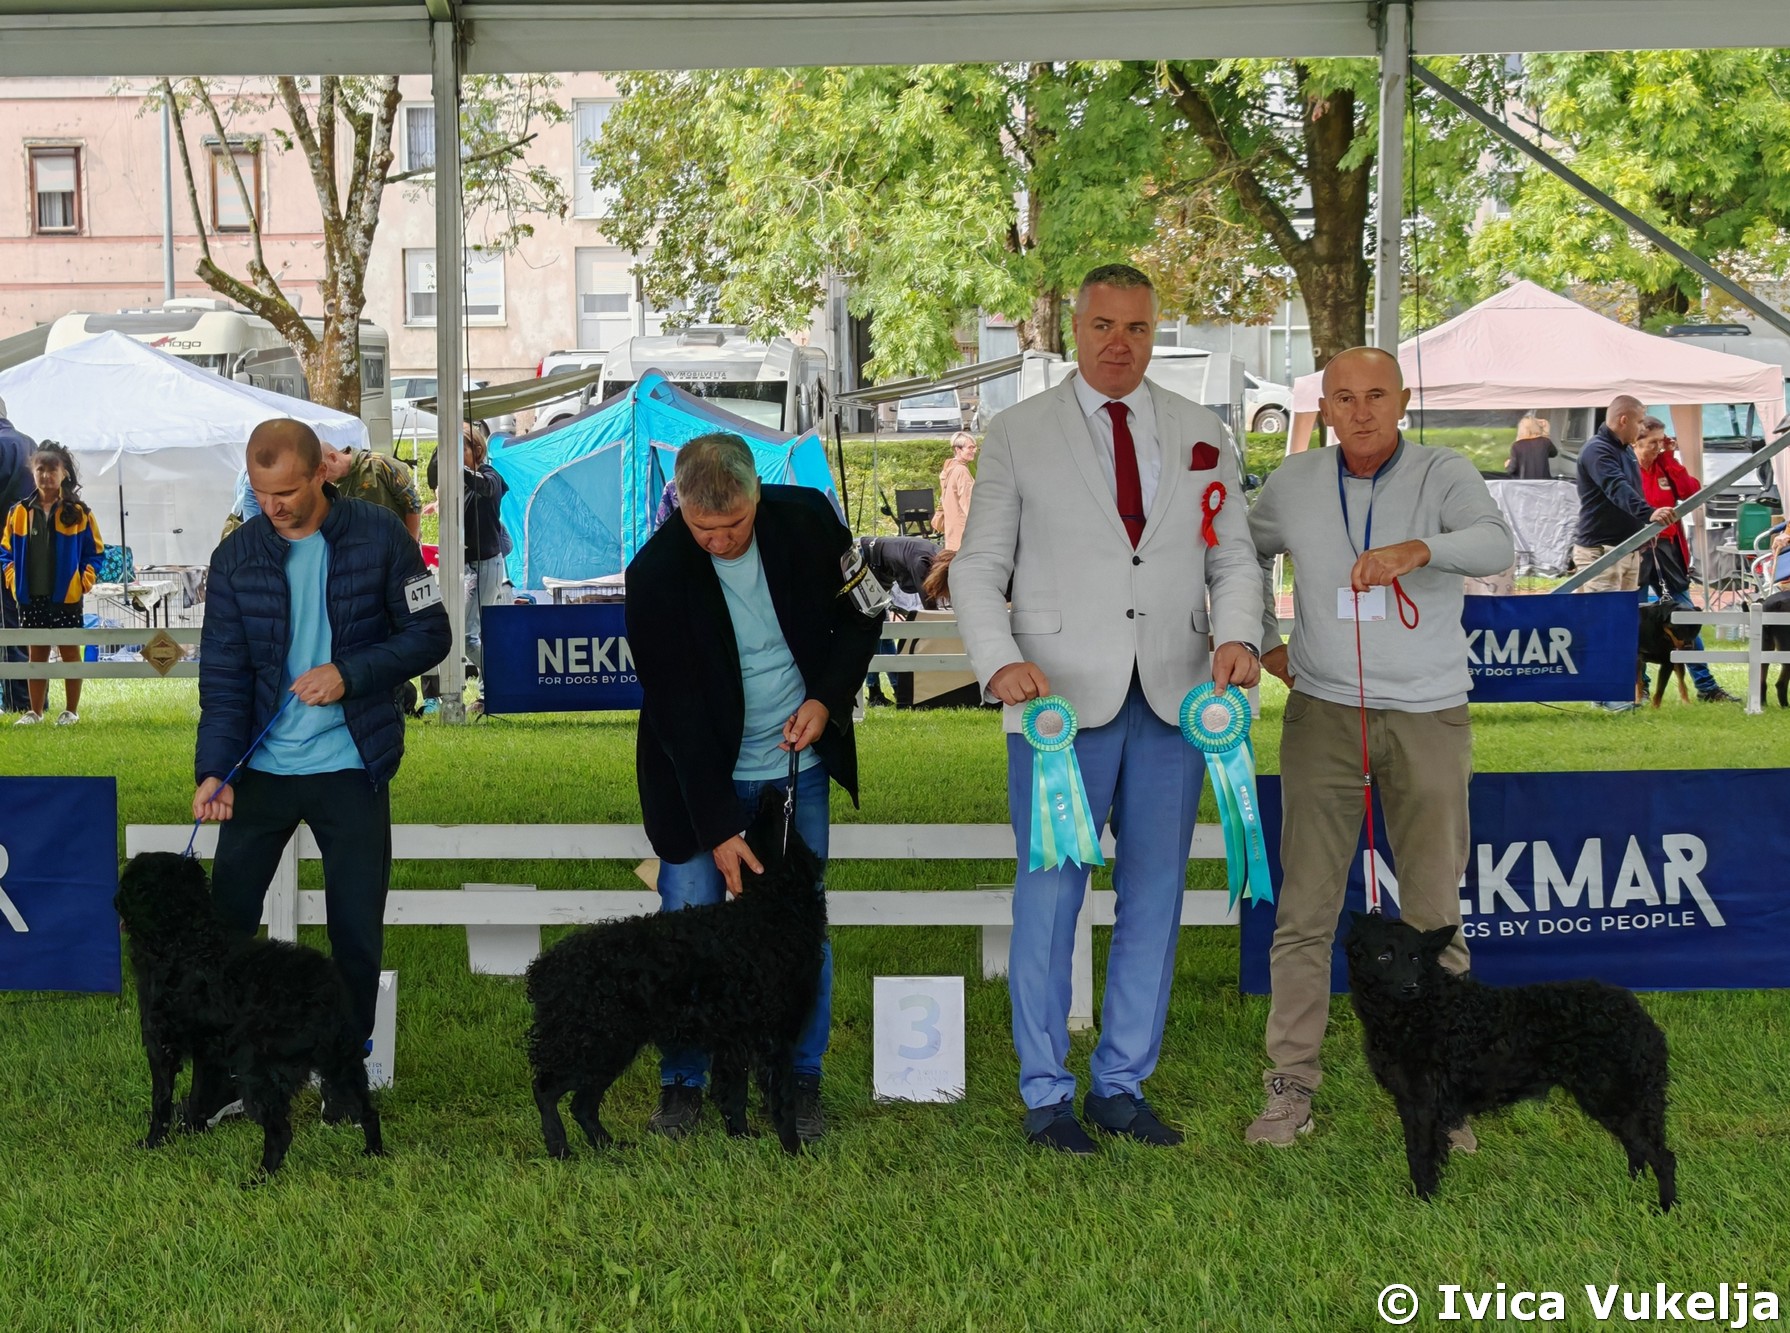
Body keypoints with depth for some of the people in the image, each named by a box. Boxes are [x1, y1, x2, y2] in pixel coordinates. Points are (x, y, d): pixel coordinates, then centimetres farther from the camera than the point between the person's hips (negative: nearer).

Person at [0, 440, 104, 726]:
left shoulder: (78, 513, -3)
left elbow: (94, 552, 0)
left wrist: (84, 581, -10)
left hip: (66, 597, -3)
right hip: (30, 598, 3)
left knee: (70, 651, 5)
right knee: (37, 653, 10)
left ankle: (71, 711, 13)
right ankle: (35, 711, 17)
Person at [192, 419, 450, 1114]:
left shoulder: (381, 536, -8)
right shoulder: (237, 555, -3)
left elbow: (430, 634, -4)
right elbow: (223, 675, -5)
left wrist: (350, 674, -19)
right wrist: (213, 769, -18)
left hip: (351, 769, -1)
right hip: (260, 768, 2)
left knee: (358, 934, 6)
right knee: (225, 922, 4)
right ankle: (216, 1077, 17)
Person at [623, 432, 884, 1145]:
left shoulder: (808, 520, -11)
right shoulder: (655, 573, -19)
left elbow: (862, 615, 5)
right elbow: (675, 711, -17)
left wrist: (827, 698, -11)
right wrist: (716, 829, -19)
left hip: (798, 764, 2)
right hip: (701, 774, -2)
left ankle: (800, 1079, 15)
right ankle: (682, 1081, 13)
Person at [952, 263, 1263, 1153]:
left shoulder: (1201, 436, 11)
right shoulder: (1019, 435, 3)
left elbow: (1232, 557, 11)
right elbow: (978, 569, 2)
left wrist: (1238, 636, -9)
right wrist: (1001, 661, -15)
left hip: (1173, 701, 3)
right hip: (1062, 701, -3)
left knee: (1154, 896, 7)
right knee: (1049, 897, -1)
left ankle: (1121, 1086, 18)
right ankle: (1046, 1095, 10)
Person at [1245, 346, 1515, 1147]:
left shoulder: (1445, 476, -10)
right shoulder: (1294, 484, -2)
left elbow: (1494, 547, -30)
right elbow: (1249, 555, 19)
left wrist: (1414, 549, -48)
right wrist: (1265, 643, 10)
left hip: (1429, 719, -1)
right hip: (1324, 713, 1)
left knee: (1433, 914, 3)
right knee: (1306, 907, -2)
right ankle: (1291, 1086, 6)